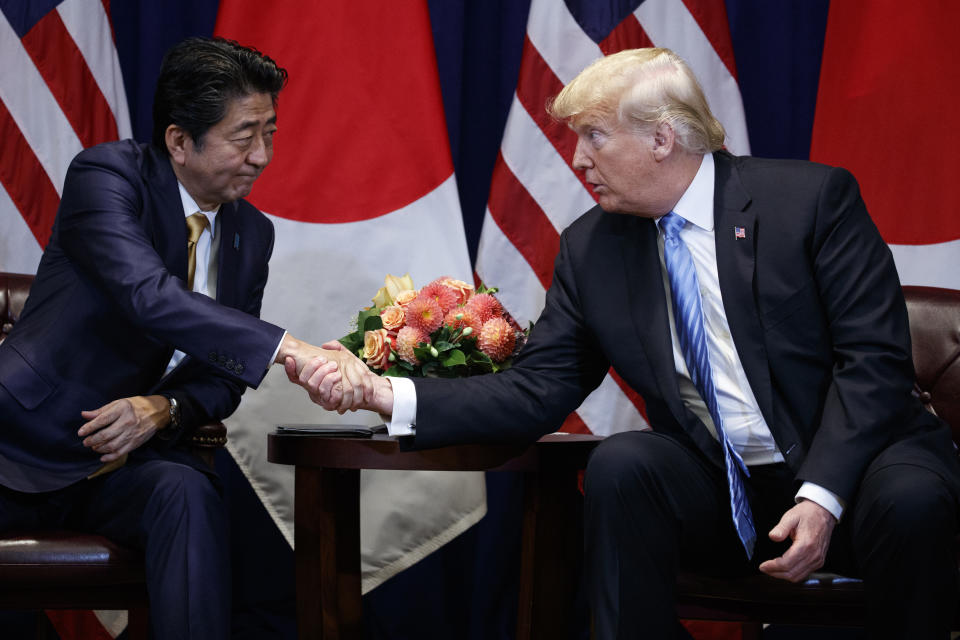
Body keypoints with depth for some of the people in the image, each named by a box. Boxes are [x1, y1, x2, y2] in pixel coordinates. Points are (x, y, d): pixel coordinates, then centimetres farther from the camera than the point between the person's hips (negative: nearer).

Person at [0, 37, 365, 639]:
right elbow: (147, 294, -29)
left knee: (188, 493, -30)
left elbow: (225, 371, 14)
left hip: (129, 456, 5)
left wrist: (166, 408, -11)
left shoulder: (252, 234, 10)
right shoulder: (107, 175, -11)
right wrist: (286, 348, -40)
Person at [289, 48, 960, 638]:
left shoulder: (813, 197, -7)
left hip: (851, 471, -3)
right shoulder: (591, 248, 6)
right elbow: (537, 391, 2)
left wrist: (822, 496, -24)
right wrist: (387, 395, -11)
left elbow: (874, 357, -12)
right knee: (621, 464, -26)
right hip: (723, 493, 3)